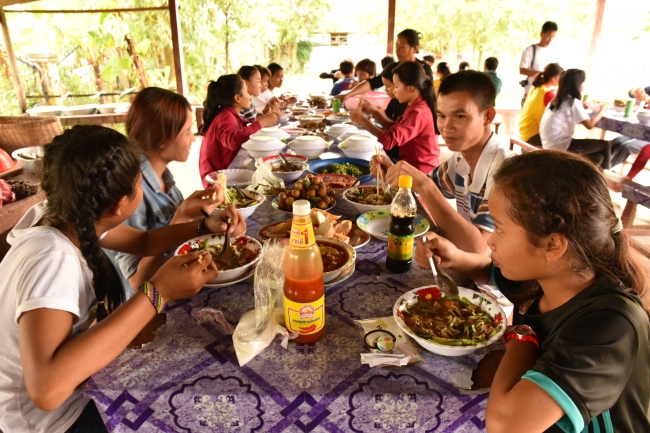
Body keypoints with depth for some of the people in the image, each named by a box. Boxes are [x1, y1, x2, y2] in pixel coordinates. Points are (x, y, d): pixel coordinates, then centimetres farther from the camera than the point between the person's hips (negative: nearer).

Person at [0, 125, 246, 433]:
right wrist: (157, 293, -45)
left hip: (77, 376, 7)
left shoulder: (74, 216, -12)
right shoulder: (51, 259, -36)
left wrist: (204, 226, -11)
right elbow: (47, 388, -46)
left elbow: (143, 242, 4)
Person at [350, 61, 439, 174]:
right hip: (413, 164, 8)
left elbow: (389, 140, -31)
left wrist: (362, 120, -21)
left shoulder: (418, 113, -23)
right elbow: (396, 129, 9)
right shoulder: (418, 107, 8)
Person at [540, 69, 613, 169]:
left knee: (598, 157, 18)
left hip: (551, 145, 9)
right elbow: (589, 125, -12)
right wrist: (602, 110, 4)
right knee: (605, 145, 4)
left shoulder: (557, 100, 12)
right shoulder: (573, 102, -12)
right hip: (560, 146, -9)